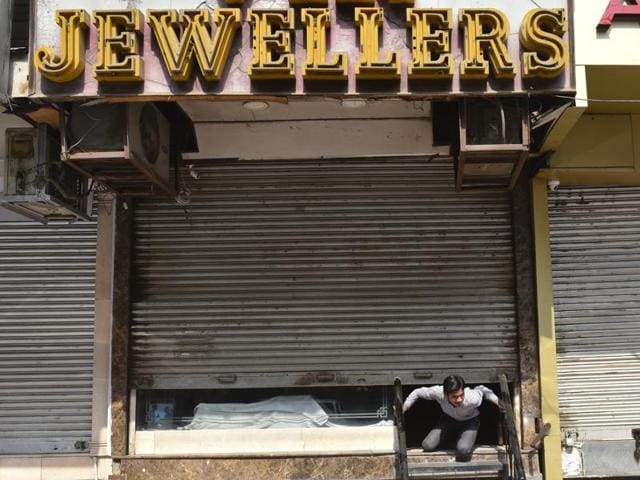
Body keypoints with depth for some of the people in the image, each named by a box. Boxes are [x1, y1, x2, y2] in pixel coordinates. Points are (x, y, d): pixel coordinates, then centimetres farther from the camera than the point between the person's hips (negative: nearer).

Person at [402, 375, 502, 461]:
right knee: (428, 446, -12)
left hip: (469, 421, -2)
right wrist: (404, 408, -10)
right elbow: (418, 392, -17)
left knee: (463, 450, -30)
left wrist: (495, 399, -20)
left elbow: (481, 389, -15)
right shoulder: (438, 393, -37)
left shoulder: (472, 399, -40)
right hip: (448, 418, 2)